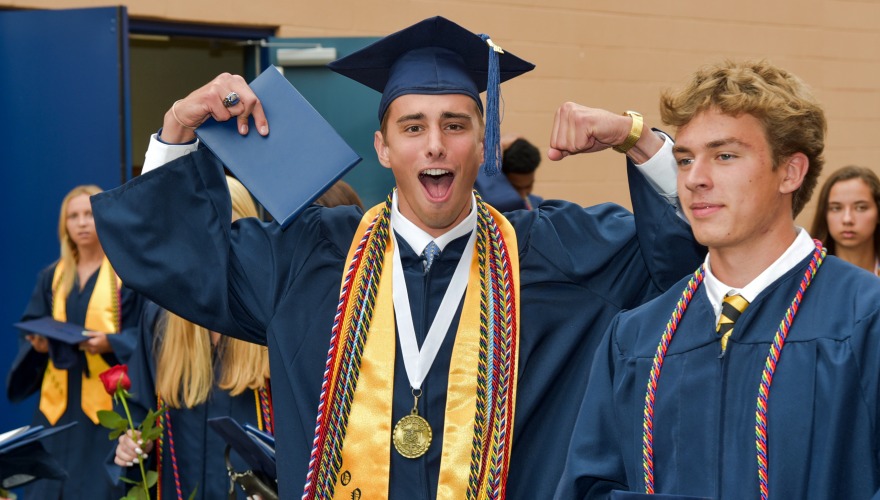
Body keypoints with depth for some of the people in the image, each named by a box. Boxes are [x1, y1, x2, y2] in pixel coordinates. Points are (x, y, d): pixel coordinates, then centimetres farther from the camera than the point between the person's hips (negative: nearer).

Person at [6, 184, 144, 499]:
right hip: (59, 402, 4)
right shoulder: (51, 277, 14)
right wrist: (38, 344, -11)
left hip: (107, 401, -4)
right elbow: (30, 328, 12)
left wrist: (110, 344, -22)